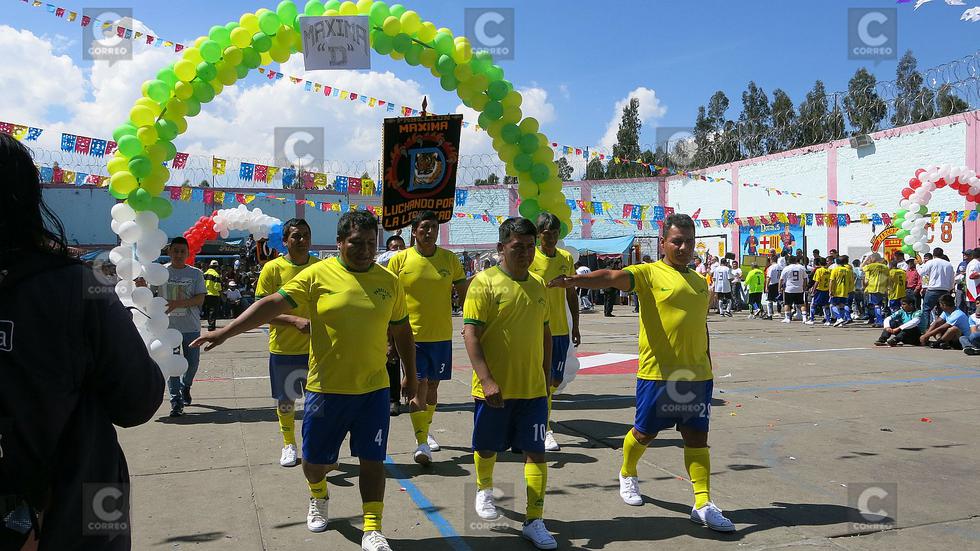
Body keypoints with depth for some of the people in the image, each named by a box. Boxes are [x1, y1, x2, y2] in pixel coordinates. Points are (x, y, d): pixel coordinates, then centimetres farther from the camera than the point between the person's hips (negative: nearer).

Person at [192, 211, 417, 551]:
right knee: (315, 459, 14)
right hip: (326, 387, -1)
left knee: (372, 459, 2)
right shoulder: (317, 275, -7)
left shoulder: (389, 281, 2)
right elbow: (274, 304, -13)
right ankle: (318, 498, 47)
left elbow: (402, 331, 12)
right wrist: (225, 332, -20)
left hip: (373, 388, 1)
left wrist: (410, 377, 14)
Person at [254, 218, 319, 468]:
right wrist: (295, 320, -23)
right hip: (283, 349, -1)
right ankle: (289, 445, 31)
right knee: (285, 401, 11)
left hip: (315, 347, 1)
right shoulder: (272, 268, -7)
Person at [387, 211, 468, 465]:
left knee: (433, 385, 14)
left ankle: (425, 432, 34)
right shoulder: (399, 260, -4)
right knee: (419, 386, -9)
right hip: (412, 335, -3)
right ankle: (421, 443, -4)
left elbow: (464, 292, 9)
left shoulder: (449, 258, 3)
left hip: (441, 335, 3)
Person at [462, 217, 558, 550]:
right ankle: (484, 490, 44)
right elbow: (470, 333, -14)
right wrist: (486, 379, -21)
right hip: (495, 388, -3)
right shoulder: (484, 282, -9)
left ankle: (534, 521, 10)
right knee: (487, 448, 14)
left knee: (536, 452, 1)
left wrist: (546, 374, 15)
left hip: (533, 388, 4)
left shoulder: (538, 285, 8)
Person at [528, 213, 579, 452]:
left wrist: (575, 326, 12)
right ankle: (546, 431, 4)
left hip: (560, 329, 5)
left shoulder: (566, 258, 7)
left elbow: (571, 295, 14)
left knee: (556, 380, 11)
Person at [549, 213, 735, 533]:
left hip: (696, 375, 5)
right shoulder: (649, 273, -6)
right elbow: (613, 277, -24)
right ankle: (627, 476, 37)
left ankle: (703, 505, 9)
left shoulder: (700, 282, 14)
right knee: (645, 432, 9)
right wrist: (573, 280, -40)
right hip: (658, 373, -4)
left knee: (697, 437, 4)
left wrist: (707, 368, 22)